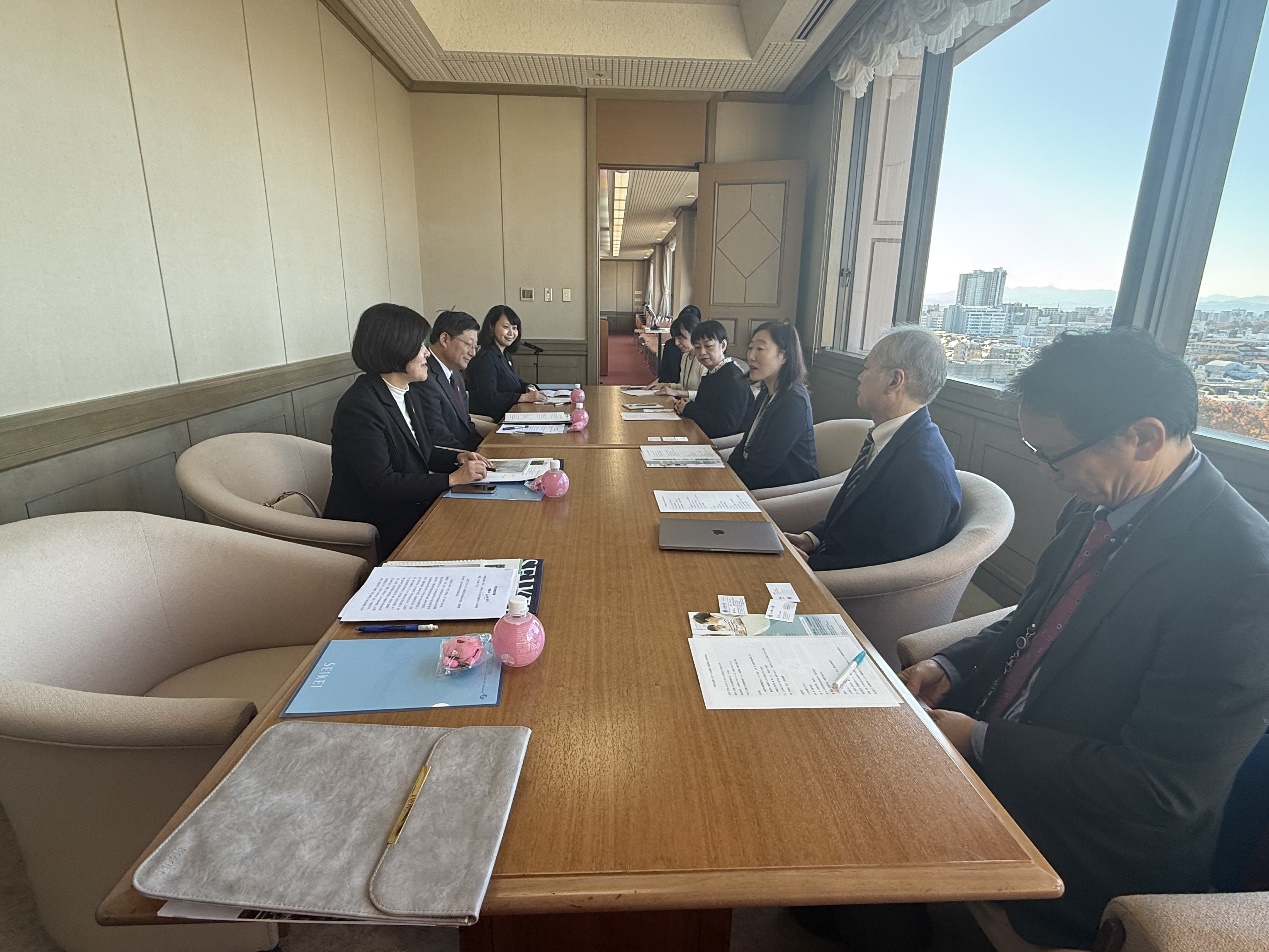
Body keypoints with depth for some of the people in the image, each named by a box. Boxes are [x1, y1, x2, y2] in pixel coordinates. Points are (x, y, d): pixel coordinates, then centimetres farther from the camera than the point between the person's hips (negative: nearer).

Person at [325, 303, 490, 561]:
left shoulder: (408, 394, 7)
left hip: (410, 508, 8)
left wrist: (457, 459, -3)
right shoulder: (359, 407, -21)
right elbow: (381, 484, -25)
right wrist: (453, 478, -22)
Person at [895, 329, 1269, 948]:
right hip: (999, 763, 7)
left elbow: (1160, 789, -23)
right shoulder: (1097, 509, -2)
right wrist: (949, 669, -3)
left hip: (1087, 847, -6)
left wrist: (982, 742, -19)